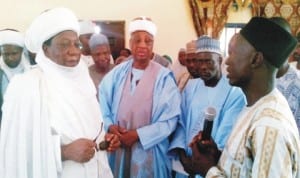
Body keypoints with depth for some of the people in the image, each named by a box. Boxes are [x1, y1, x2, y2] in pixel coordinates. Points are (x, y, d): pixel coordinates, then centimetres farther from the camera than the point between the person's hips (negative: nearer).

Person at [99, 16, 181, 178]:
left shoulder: (164, 77, -7)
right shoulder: (116, 74, 3)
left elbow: (170, 119, -10)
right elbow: (102, 107, 6)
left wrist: (138, 135, -16)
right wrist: (110, 126, -13)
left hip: (148, 152, -3)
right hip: (118, 149, 3)